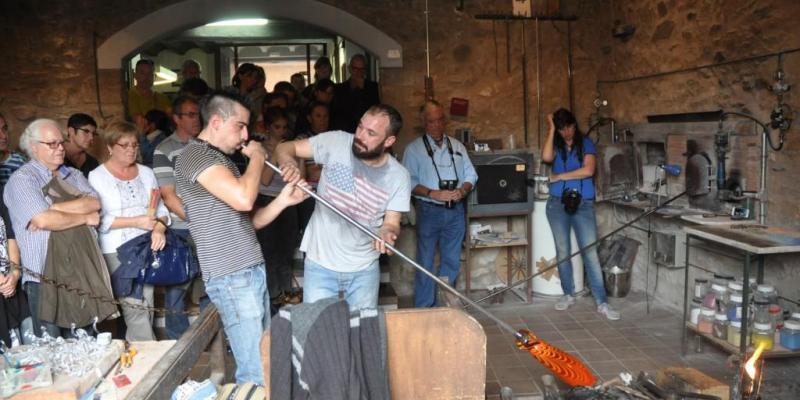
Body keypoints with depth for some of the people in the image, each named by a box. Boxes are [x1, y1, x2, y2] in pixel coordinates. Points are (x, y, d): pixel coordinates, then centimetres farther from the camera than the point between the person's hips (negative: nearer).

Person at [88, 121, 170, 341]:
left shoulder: (146, 173, 12)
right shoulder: (97, 177, -1)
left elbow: (161, 209, 12)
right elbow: (98, 219, -10)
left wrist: (159, 228, -9)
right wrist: (136, 222, -16)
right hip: (117, 253, -4)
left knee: (146, 306, 5)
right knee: (136, 308, -9)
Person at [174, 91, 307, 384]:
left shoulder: (221, 159, 21)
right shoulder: (196, 155, -11)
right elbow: (243, 199, -26)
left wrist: (283, 200, 3)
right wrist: (257, 157, -8)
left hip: (253, 271, 10)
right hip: (231, 278, -9)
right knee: (254, 374, -6)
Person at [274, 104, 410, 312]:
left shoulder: (398, 176, -9)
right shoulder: (336, 142, -12)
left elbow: (392, 223, -5)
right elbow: (284, 148, -6)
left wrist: (387, 232, -29)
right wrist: (288, 164, -29)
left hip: (364, 270, 1)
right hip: (320, 265, -1)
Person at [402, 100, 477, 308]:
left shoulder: (457, 146, 12)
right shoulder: (414, 149, -2)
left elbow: (470, 175, 12)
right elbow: (409, 182, -8)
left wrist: (463, 190, -8)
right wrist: (433, 194, -19)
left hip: (455, 211, 4)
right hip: (429, 211, -4)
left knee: (452, 261, 11)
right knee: (426, 262, 1)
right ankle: (424, 309, 10)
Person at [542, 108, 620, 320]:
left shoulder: (586, 143, 3)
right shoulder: (556, 145, 7)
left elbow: (588, 170, -13)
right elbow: (546, 157, -17)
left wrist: (559, 177, -8)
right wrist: (551, 130, -10)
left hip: (583, 205, -2)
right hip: (558, 204, 2)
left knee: (591, 253, -6)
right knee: (563, 251, 9)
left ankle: (602, 302, -3)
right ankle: (568, 294, 24)